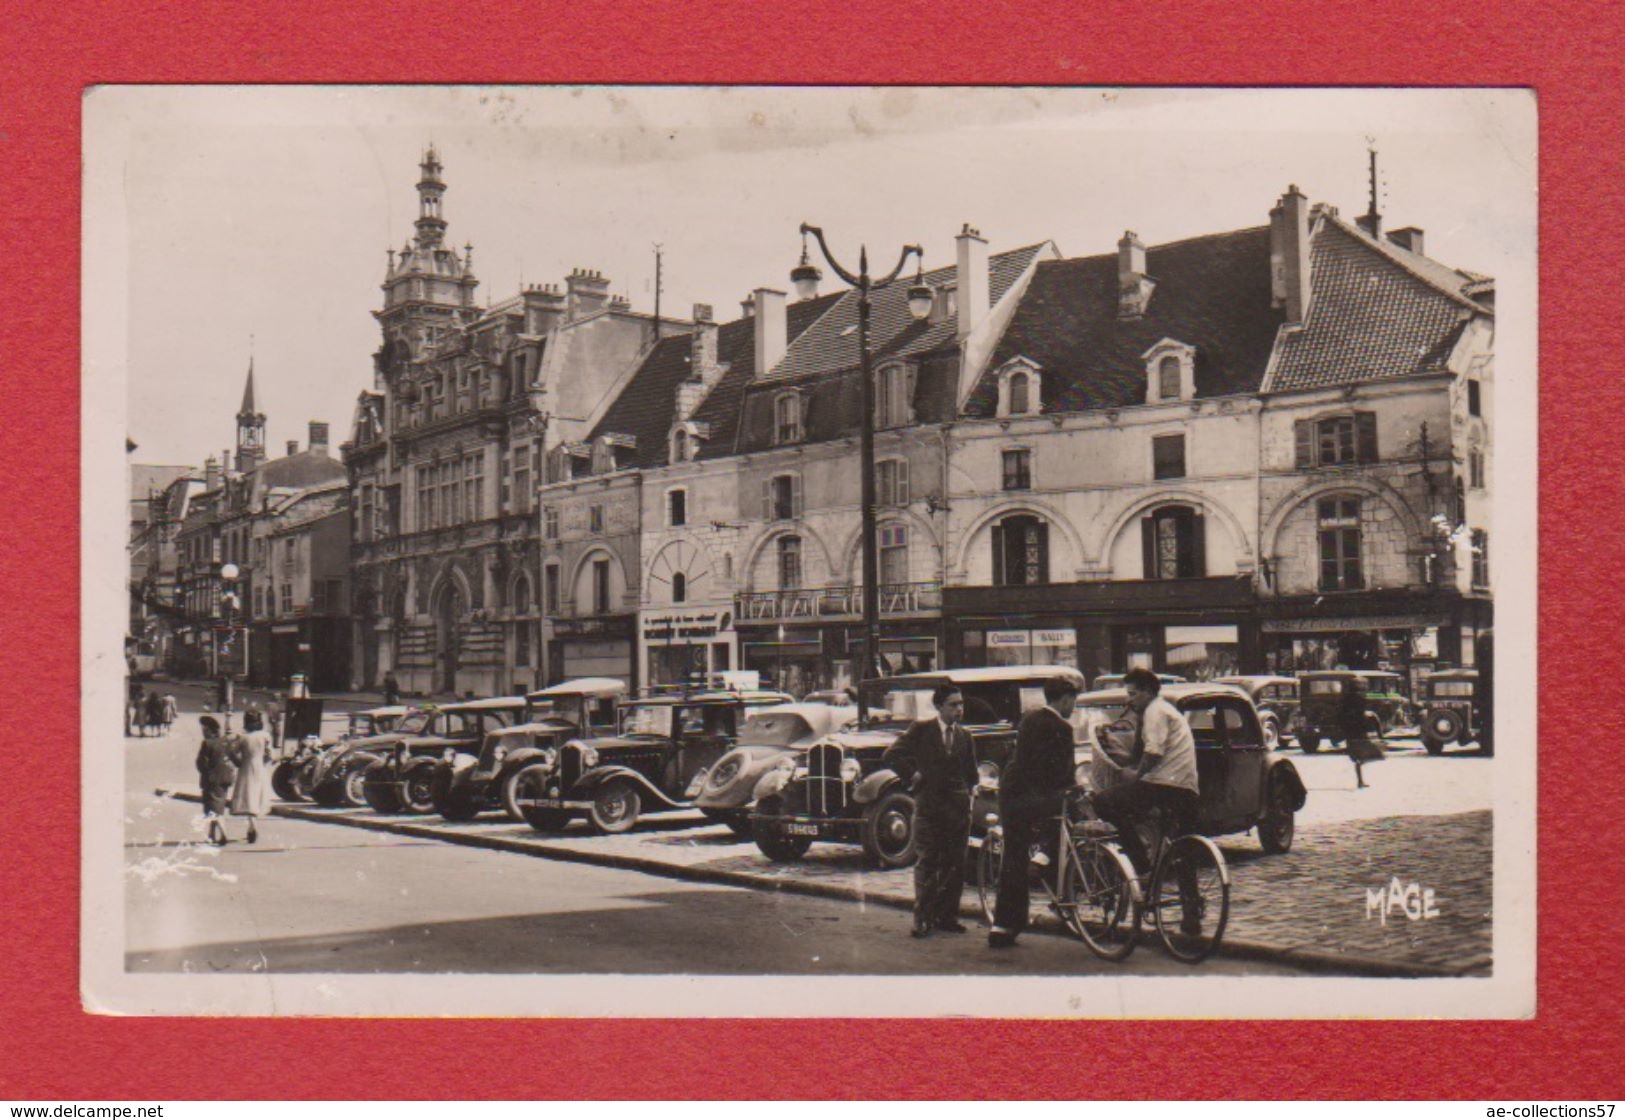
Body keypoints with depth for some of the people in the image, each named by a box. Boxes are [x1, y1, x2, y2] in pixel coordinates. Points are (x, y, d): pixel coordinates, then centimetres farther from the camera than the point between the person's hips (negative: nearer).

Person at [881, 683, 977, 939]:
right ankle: (922, 918, -2)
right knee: (927, 863, -5)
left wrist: (965, 793, 12)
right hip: (929, 805, -4)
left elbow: (971, 774, 23)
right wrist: (912, 776, -4)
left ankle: (947, 915, 12)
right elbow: (890, 756, -4)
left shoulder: (963, 736, 12)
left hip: (958, 807, 4)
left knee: (954, 865, 4)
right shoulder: (921, 730, -1)